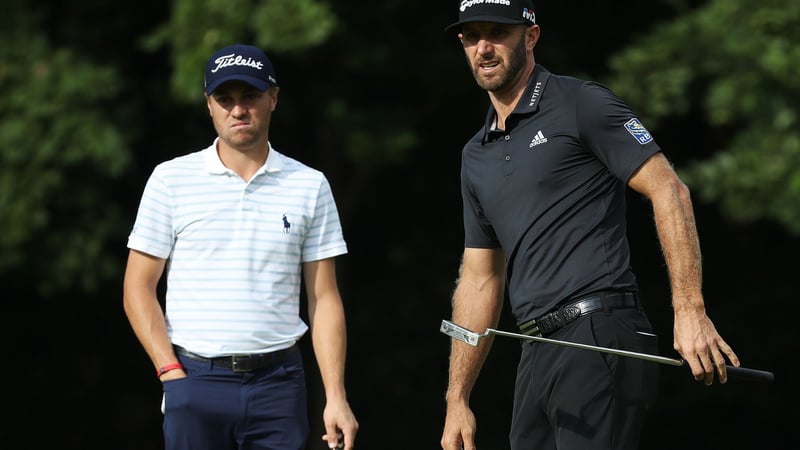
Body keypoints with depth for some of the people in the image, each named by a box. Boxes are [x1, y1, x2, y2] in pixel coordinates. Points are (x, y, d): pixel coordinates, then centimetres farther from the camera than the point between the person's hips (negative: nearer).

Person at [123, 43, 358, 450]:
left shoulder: (310, 186, 7)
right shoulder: (170, 180, 4)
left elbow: (324, 298, 6)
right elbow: (138, 288, 4)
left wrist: (336, 397, -2)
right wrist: (172, 373, -7)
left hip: (279, 382, 1)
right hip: (196, 380, -1)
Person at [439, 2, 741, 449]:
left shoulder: (582, 105, -1)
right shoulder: (477, 156, 20)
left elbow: (668, 191, -8)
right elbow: (480, 281, 23)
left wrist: (690, 310, -17)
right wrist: (457, 400, 18)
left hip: (600, 337, -8)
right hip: (537, 357, 8)